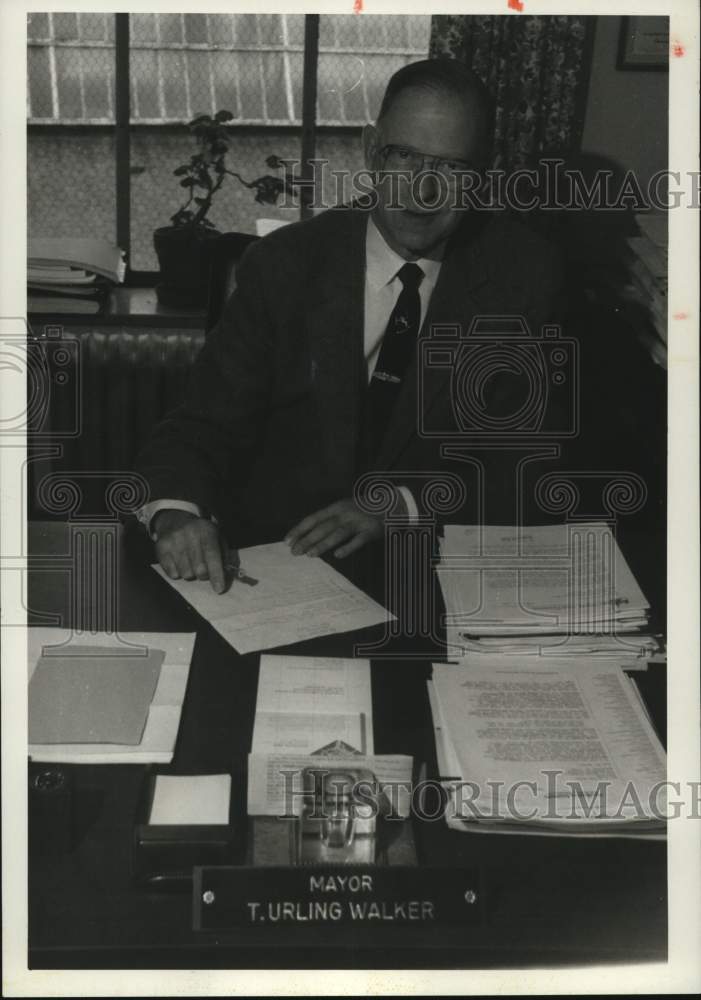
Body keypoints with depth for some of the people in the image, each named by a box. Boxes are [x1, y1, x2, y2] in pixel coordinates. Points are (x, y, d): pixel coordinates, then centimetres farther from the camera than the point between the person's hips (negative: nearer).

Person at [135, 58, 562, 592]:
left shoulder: (522, 272, -1)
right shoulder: (283, 264, -3)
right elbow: (207, 424, -5)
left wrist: (401, 501, -20)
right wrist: (177, 511, -28)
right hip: (276, 557, 0)